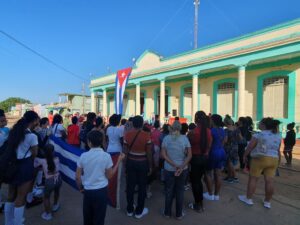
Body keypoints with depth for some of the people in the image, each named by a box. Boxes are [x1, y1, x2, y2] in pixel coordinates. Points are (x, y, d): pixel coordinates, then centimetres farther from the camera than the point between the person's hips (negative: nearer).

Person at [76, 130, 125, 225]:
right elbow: (109, 176, -7)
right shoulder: (106, 156, -15)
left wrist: (81, 188, 16)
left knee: (87, 217, 24)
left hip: (88, 191, 2)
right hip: (101, 191, -2)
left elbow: (78, 177, -3)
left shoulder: (83, 156, -10)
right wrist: (119, 161, -2)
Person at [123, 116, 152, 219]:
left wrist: (126, 163, 11)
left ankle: (130, 210, 32)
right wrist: (150, 166, 2)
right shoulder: (146, 135, -15)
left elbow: (125, 151, -3)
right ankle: (139, 211, 26)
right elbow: (149, 153, -10)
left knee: (130, 186, 16)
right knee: (142, 187, 13)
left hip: (130, 162, 3)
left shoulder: (127, 134, -7)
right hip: (142, 163, -3)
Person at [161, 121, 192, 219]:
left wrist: (175, 166, -13)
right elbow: (189, 155, -12)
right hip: (183, 169, 0)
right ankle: (179, 214, 30)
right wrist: (181, 167, -16)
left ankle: (167, 212, 32)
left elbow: (163, 154, -11)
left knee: (169, 190, 17)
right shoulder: (184, 138, -6)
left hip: (169, 169, 0)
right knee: (180, 191, 16)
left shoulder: (166, 138, -5)